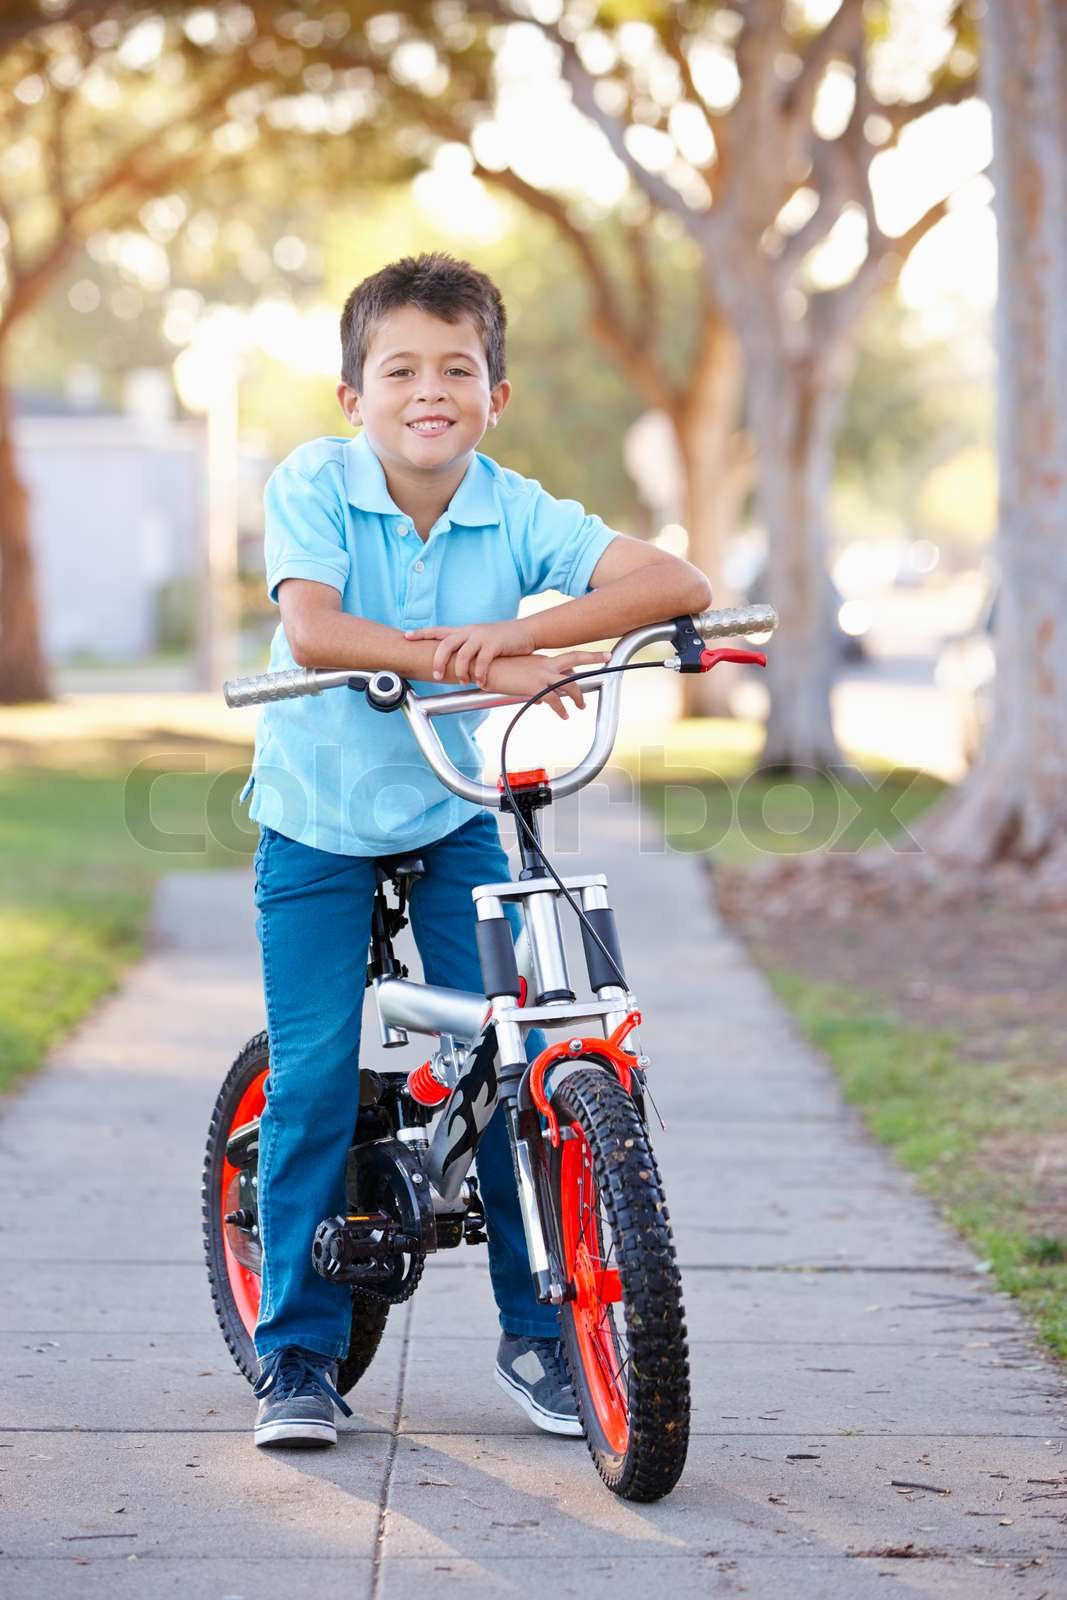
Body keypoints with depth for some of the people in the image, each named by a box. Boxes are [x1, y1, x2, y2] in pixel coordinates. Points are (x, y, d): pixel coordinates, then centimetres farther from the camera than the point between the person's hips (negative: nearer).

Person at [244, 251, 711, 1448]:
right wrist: (483, 666, -42)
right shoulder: (312, 485, -17)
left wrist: (513, 630, -38)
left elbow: (676, 583, -25)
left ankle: (538, 1333, 13)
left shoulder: (519, 515, -13)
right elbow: (313, 631, -33)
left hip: (456, 817, 2)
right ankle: (296, 1349, 10)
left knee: (515, 1068, -3)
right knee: (312, 1077, -5)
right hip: (316, 821, -1)